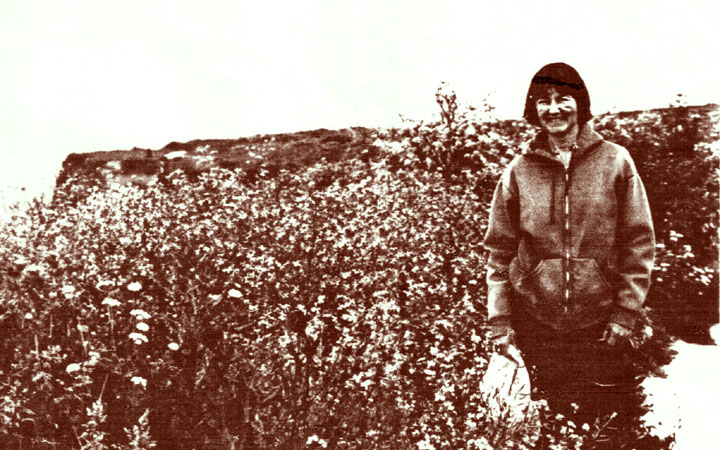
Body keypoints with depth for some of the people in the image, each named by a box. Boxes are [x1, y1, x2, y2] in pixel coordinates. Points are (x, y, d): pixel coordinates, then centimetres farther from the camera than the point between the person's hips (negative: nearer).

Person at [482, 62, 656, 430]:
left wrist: (626, 313, -5)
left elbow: (639, 242, 1)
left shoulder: (615, 162, 1)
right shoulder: (518, 172, 4)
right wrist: (499, 322, 0)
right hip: (537, 327, 1)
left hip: (602, 328, -1)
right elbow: (498, 252, 5)